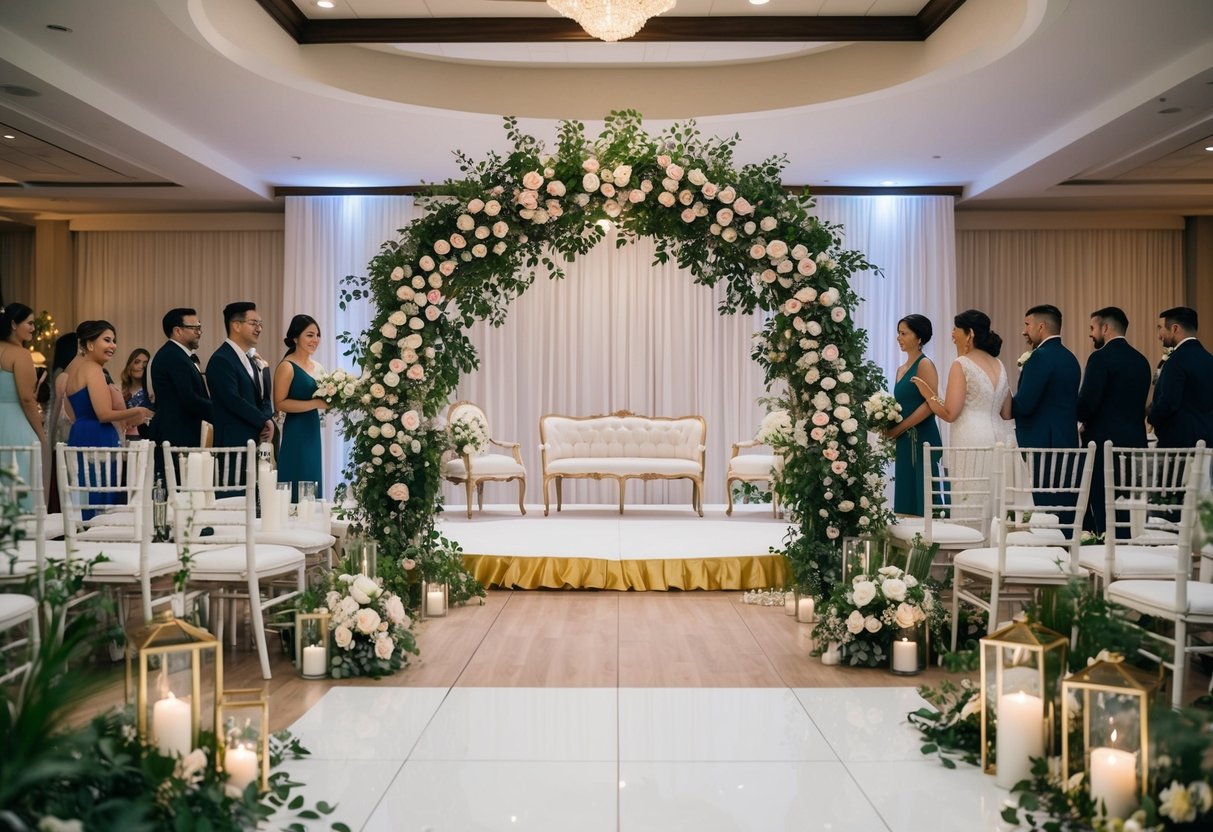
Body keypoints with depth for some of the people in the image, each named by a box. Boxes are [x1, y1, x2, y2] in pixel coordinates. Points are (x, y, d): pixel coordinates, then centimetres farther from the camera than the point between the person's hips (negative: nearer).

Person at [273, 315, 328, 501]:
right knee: (297, 490, -6)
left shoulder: (317, 367, 13)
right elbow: (279, 404, -16)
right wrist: (316, 403, -19)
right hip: (295, 434, -7)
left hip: (313, 432, 7)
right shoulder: (287, 366, -8)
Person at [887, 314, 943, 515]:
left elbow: (930, 404, -16)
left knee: (924, 501, -6)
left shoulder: (925, 365, -7)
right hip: (904, 442, 8)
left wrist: (898, 429, -13)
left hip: (922, 440, -8)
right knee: (906, 497, 8)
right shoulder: (901, 369, 16)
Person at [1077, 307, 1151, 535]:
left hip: (1105, 442, -8)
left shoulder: (1101, 357, -12)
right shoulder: (1140, 360, 12)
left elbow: (1086, 403, -18)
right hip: (1135, 441, 8)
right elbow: (1139, 405, 13)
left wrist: (1084, 422, 4)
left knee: (1103, 511, -3)